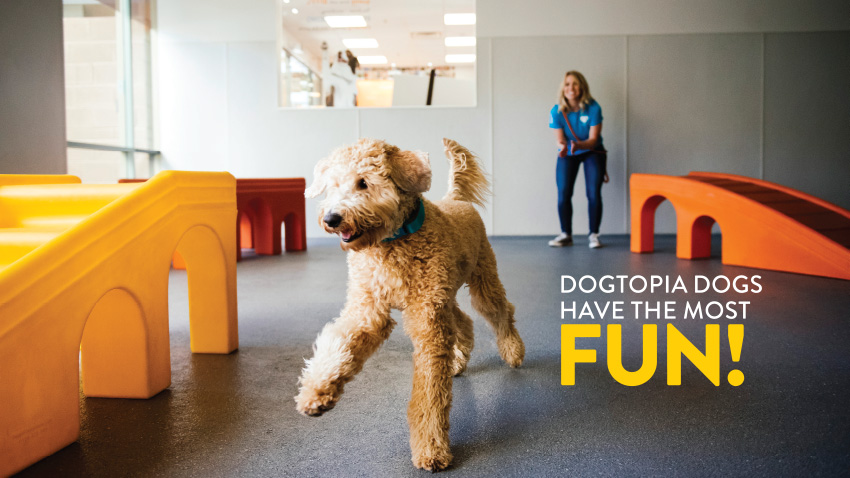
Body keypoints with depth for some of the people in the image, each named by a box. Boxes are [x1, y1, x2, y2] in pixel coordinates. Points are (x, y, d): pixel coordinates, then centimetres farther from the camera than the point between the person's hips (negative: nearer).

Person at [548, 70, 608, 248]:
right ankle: (566, 235, 7)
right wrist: (562, 146, -39)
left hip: (592, 152, -1)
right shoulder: (556, 111, -16)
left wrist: (578, 145, -40)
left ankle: (593, 235, 2)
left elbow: (593, 140, -20)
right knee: (563, 194, -8)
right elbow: (559, 139, -15)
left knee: (594, 193, -12)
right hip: (567, 155, 1)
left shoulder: (593, 108, -20)